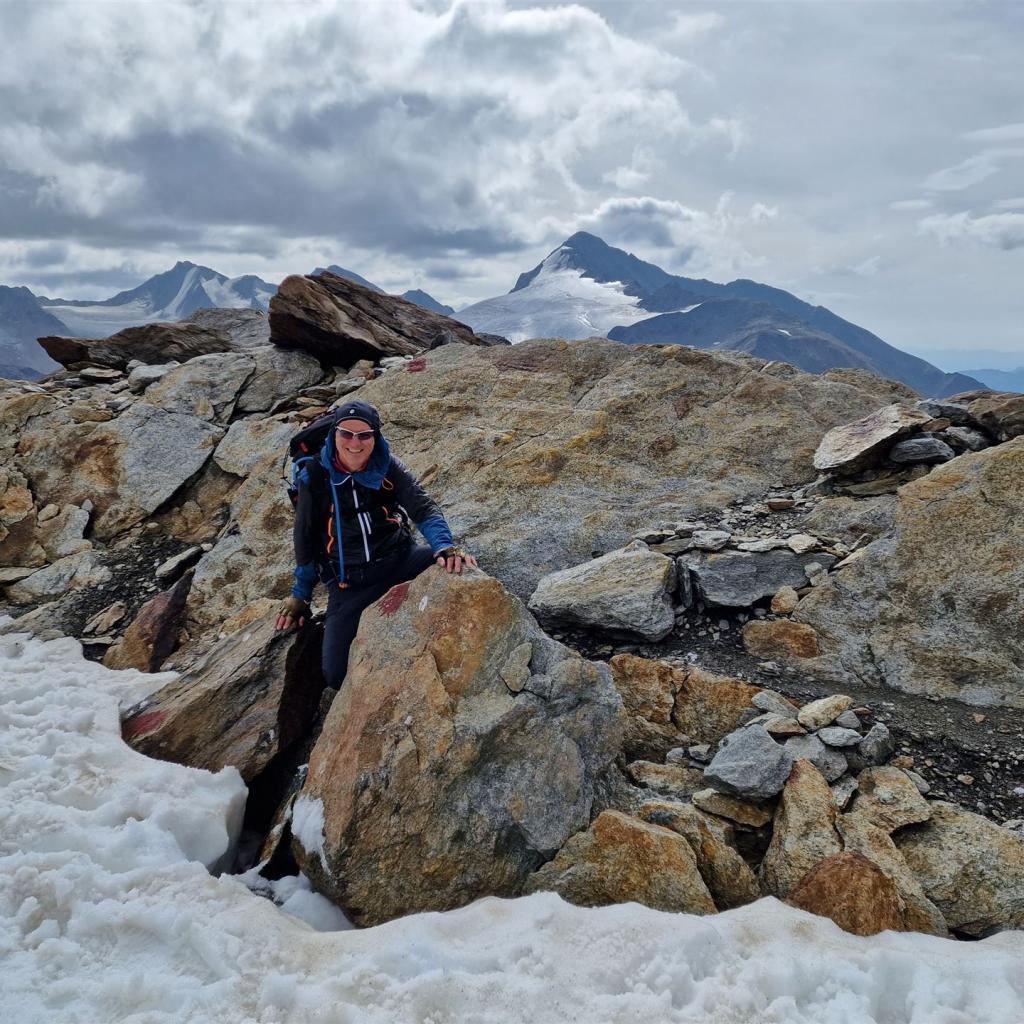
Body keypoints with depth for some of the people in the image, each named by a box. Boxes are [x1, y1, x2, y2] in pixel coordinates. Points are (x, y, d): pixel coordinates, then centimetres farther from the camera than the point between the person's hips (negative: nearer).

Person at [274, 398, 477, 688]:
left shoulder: (388, 467, -5)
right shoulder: (315, 476, -6)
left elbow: (425, 509, -14)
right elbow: (306, 537, 4)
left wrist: (445, 547, -34)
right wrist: (300, 595, 8)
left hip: (399, 560, 1)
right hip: (349, 583, -1)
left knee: (455, 565, -28)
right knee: (338, 676, -15)